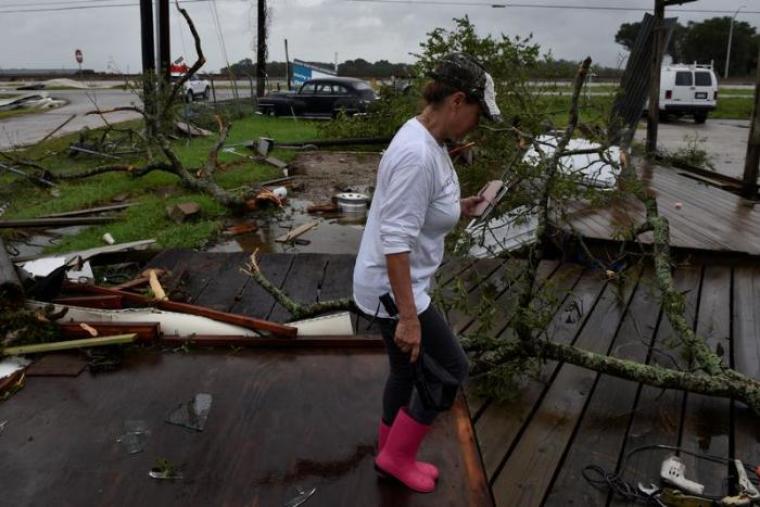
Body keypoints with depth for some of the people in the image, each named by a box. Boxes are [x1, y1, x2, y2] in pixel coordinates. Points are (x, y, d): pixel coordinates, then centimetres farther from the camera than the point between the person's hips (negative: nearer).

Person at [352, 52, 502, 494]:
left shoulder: (432, 140, 5)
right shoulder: (417, 154, -27)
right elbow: (395, 242, -29)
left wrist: (456, 209, 9)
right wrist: (408, 317, -28)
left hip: (403, 284, 10)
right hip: (392, 288, -10)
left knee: (409, 371, 20)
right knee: (452, 368, 3)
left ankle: (392, 456, 39)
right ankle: (396, 456, 20)